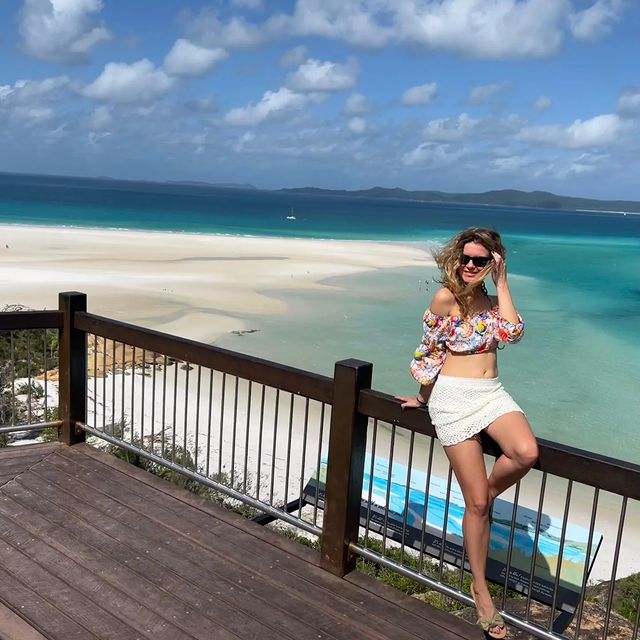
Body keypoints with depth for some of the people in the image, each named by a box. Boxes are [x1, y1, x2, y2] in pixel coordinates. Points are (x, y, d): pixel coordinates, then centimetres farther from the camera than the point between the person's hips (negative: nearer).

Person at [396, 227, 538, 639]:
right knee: (476, 504, -3)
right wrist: (423, 399, 8)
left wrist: (502, 283, -3)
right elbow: (429, 352, -1)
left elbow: (513, 332, -6)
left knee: (526, 453, -28)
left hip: (492, 392, 5)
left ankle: (487, 493, 5)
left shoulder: (489, 300, 12)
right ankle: (481, 591, 16)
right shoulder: (446, 298, -7)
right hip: (453, 397, -5)